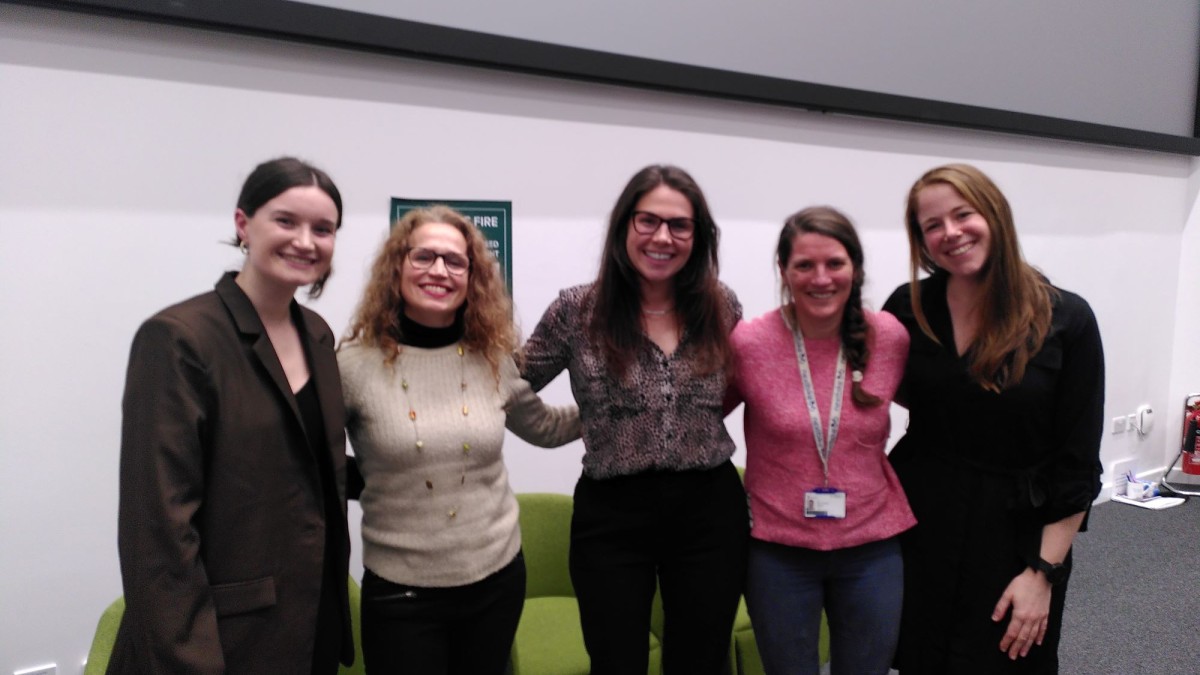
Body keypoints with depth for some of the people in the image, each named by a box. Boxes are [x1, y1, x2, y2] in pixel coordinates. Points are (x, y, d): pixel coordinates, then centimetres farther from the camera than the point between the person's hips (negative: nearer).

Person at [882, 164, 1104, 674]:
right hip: (918, 523, 3)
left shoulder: (1067, 320, -11)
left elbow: (1077, 464, -9)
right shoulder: (908, 308, -5)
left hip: (1015, 536, -2)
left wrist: (1044, 572, -10)